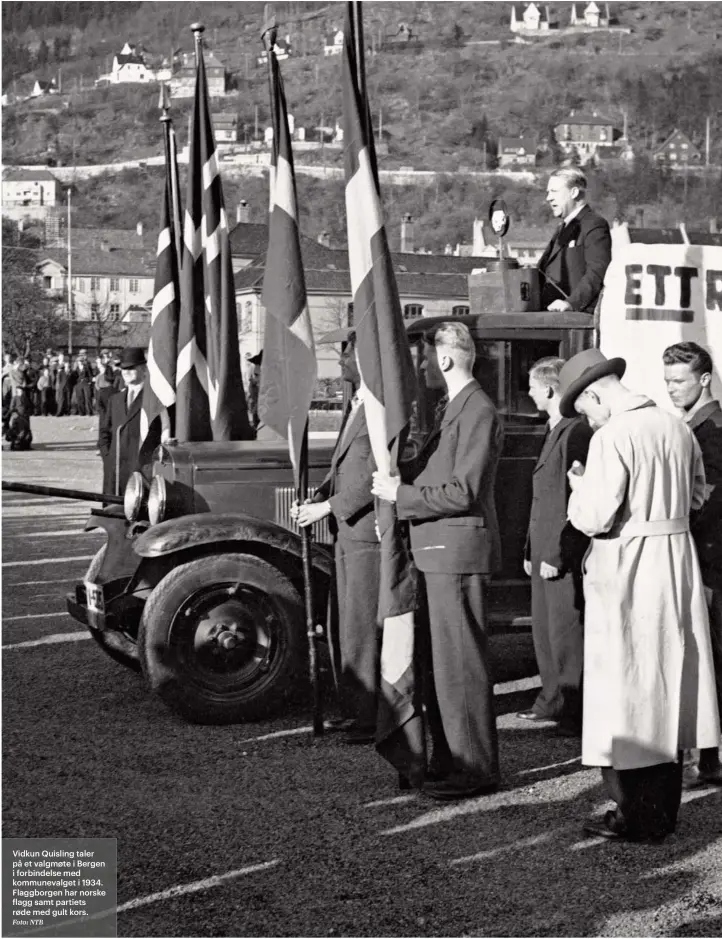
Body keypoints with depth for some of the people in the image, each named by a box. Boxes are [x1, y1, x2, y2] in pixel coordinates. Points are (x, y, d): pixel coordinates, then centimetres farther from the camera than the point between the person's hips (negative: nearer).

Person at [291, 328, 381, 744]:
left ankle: (371, 716, -2)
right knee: (351, 628, 13)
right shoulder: (355, 407, 18)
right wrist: (314, 501, 7)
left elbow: (378, 475, -20)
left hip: (370, 534, -10)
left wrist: (328, 507, -17)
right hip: (348, 534, 10)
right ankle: (357, 708, 21)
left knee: (363, 628, -7)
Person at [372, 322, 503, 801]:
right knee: (443, 661, 16)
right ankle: (451, 758, 25)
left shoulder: (478, 411, -14)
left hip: (459, 552, -10)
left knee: (461, 663, -5)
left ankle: (476, 769, 2)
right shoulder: (455, 409, 18)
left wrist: (402, 495, -15)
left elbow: (464, 491, -21)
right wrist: (396, 478, 4)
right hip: (441, 552, 10)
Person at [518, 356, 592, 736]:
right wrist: (531, 550, 19)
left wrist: (556, 555, -20)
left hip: (565, 557, -10)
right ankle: (553, 700, 25)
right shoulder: (554, 431, 17)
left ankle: (578, 712, 1)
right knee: (543, 628, 15)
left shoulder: (577, 433, -16)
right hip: (545, 553, 10)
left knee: (567, 632, -5)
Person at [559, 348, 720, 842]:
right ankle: (664, 809, 25)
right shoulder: (677, 427, 5)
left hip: (626, 570, -7)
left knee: (625, 693, 2)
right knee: (667, 685, 15)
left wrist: (579, 486, -2)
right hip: (676, 562, 7)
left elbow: (595, 518, -20)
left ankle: (637, 816, 6)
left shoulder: (612, 438, -18)